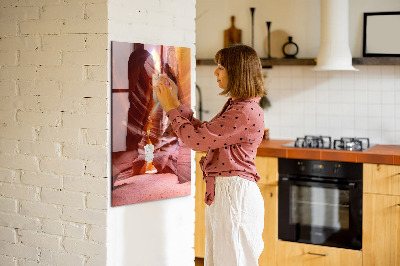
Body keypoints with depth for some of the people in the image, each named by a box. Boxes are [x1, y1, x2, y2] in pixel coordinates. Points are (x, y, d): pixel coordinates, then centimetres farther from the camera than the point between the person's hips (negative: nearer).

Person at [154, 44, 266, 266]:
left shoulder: (246, 112, -20)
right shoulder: (235, 106, 13)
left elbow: (197, 139, -19)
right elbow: (203, 132, 18)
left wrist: (170, 108, -6)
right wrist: (176, 102, 17)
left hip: (235, 194, -10)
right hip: (221, 192, 10)